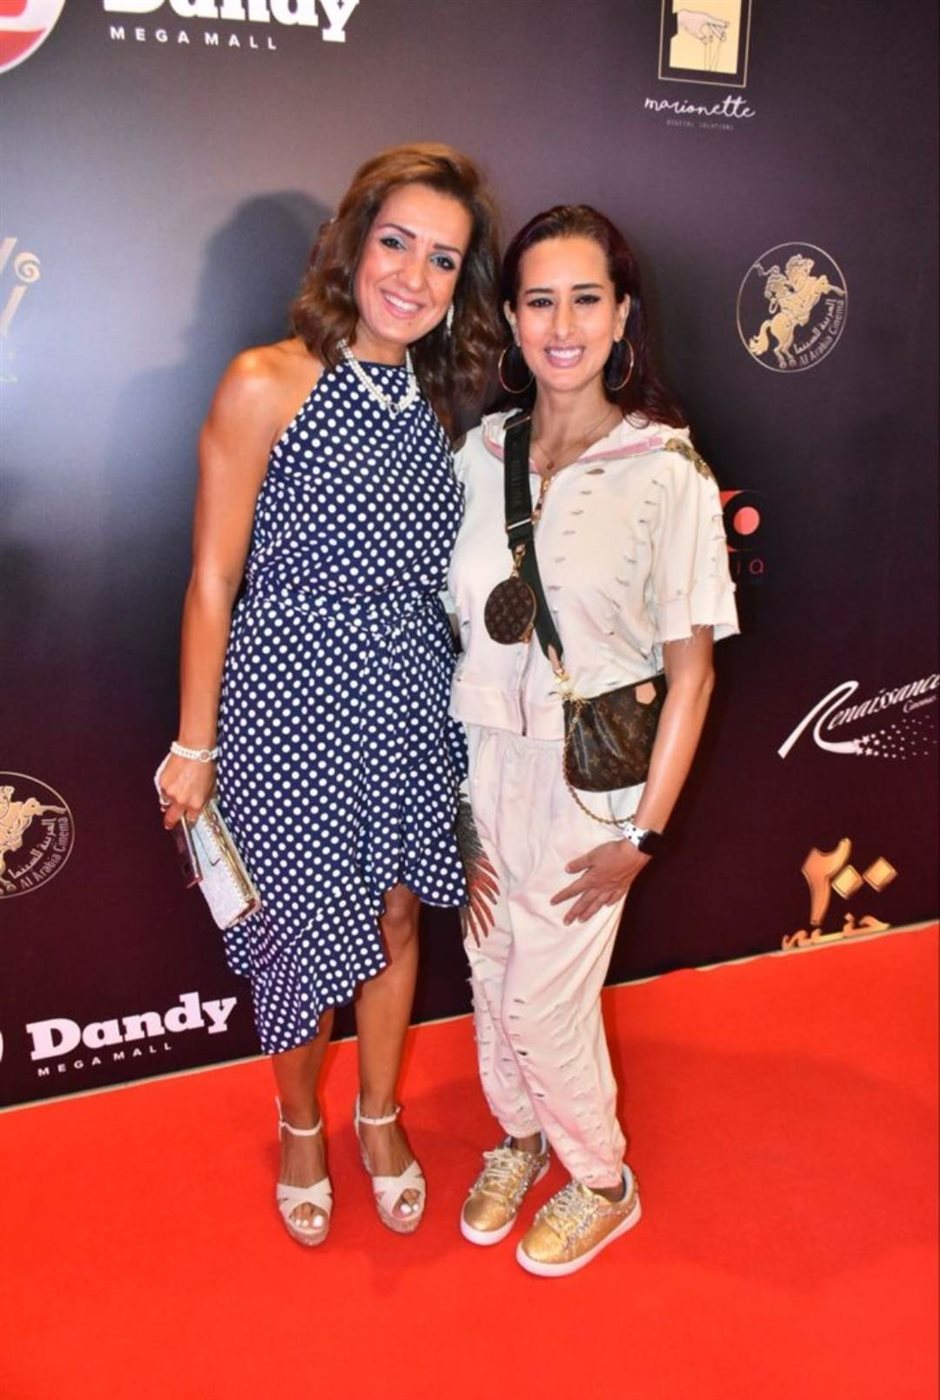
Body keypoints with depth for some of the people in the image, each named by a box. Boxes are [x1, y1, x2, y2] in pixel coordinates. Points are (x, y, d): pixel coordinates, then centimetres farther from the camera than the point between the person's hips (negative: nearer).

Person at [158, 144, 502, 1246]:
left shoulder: (437, 403, 4)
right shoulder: (265, 386, -12)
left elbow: (430, 571, 11)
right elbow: (212, 582, -10)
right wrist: (193, 744, -7)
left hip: (409, 705, 5)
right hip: (291, 706, -4)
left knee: (394, 920, 18)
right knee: (302, 927, 12)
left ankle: (379, 1117, 44)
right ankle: (300, 1126, 42)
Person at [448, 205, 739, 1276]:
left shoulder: (667, 472, -14)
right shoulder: (481, 451, -1)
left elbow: (691, 667, -11)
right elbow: (462, 624, 5)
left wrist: (643, 833, -11)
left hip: (588, 777, -4)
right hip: (480, 759, 5)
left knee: (542, 1000, 5)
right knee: (490, 973, 18)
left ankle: (602, 1181, 36)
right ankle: (518, 1137, 48)